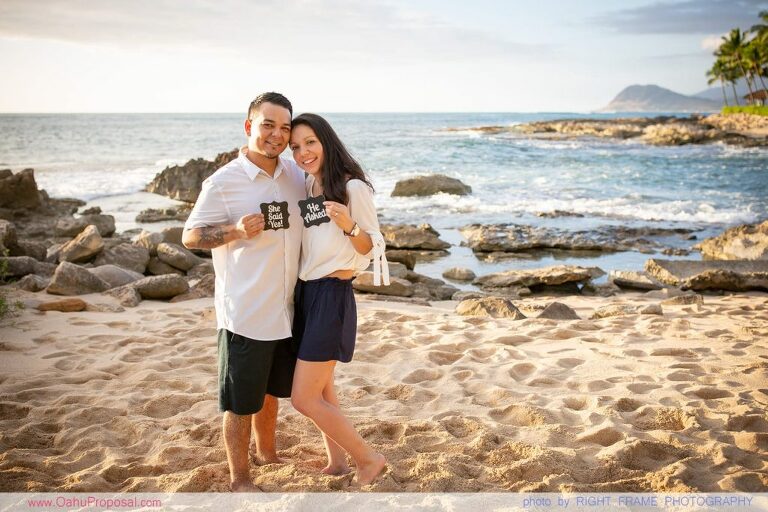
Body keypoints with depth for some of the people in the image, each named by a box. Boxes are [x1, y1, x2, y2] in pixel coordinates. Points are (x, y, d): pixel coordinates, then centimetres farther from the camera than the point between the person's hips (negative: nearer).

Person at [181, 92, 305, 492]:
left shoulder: (296, 175, 5)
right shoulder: (223, 182, -12)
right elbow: (190, 235, -8)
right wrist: (236, 230, -24)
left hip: (286, 311, 6)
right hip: (244, 313, -6)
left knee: (271, 391, 24)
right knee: (241, 402, 6)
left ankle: (266, 454, 45)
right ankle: (239, 478, 24)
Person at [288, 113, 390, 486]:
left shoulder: (353, 188, -14)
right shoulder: (306, 187, 9)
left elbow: (372, 249, -10)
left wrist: (349, 225, -28)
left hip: (332, 296, -8)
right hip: (304, 292, 8)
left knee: (304, 399, -5)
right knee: (320, 388, 18)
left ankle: (369, 459, 11)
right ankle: (336, 461, 34)